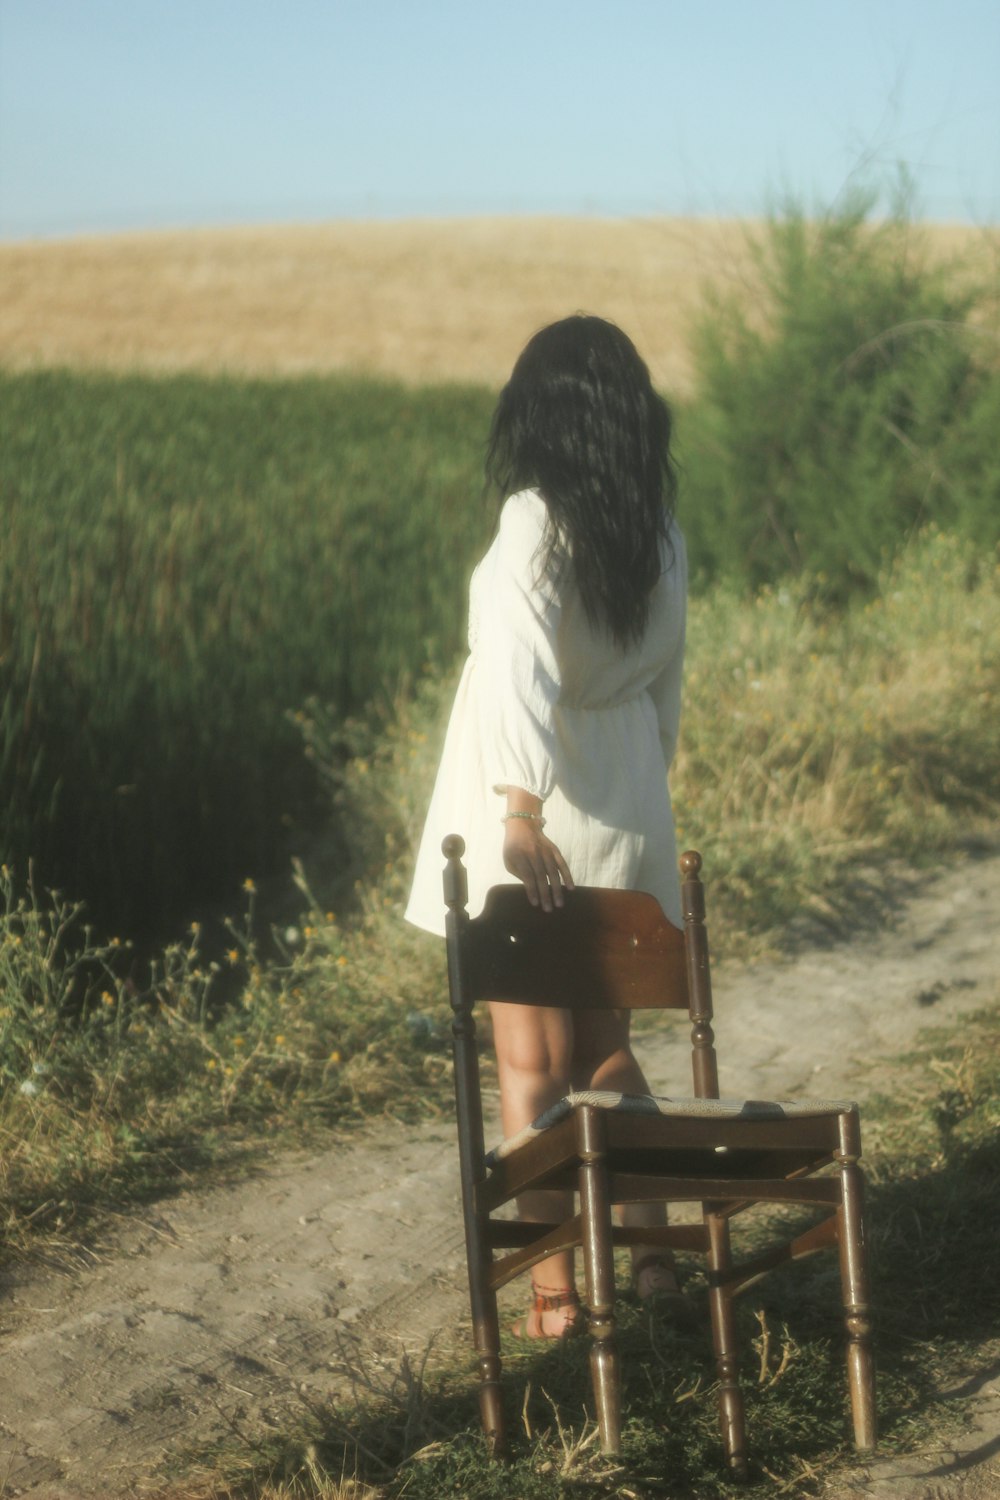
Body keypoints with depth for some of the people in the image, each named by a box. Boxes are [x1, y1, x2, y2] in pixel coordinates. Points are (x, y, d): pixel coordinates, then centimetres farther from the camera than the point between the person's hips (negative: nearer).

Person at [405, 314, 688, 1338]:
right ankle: (650, 1247, 21)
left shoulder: (536, 521, -16)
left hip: (543, 806, -6)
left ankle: (554, 1290, 7)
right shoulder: (661, 533, 4)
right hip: (629, 804, 6)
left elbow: (519, 666, -28)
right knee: (603, 1040, 21)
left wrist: (522, 811, -29)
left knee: (531, 1059, 4)